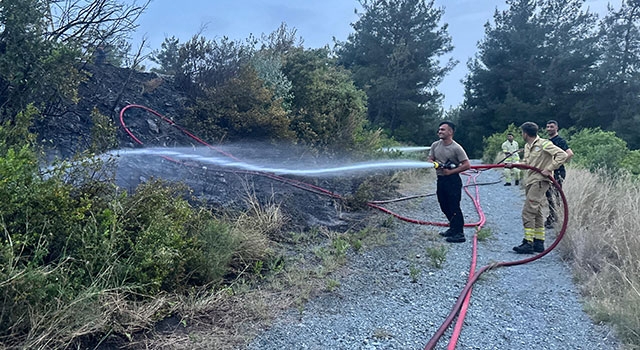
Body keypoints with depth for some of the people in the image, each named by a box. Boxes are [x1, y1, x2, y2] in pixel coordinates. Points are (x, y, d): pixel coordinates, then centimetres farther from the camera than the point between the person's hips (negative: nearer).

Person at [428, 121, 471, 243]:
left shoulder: (456, 148, -12)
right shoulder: (435, 145, 6)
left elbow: (467, 165, -14)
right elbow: (430, 160, 11)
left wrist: (451, 171, -17)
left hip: (453, 180, -7)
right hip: (440, 179, 7)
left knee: (454, 207, -6)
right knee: (444, 207, 16)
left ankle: (459, 233, 0)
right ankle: (453, 228, 32)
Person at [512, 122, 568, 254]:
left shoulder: (544, 144, -11)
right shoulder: (527, 146, 15)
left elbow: (562, 155, -16)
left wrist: (549, 169, -20)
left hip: (540, 182, -10)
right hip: (530, 181, 10)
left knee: (528, 212, -13)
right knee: (536, 213, 13)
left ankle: (528, 243, -10)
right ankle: (539, 243, 20)